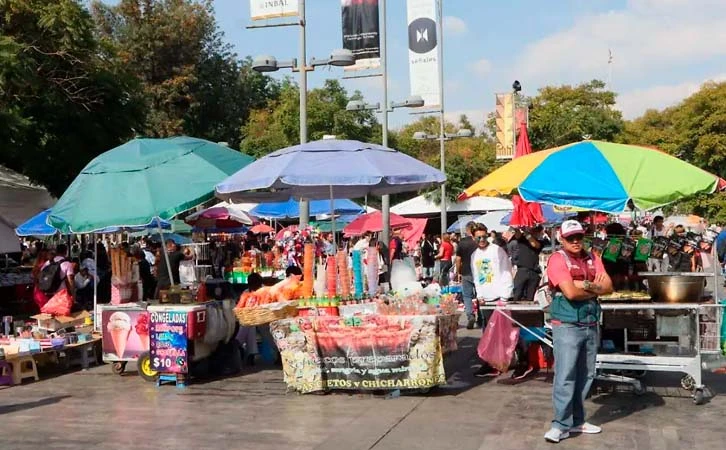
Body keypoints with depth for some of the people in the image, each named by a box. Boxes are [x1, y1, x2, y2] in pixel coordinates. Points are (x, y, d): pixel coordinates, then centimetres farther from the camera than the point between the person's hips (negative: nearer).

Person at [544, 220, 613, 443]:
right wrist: (595, 289, -5)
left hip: (591, 325, 7)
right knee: (565, 376, -8)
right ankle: (561, 424, -3)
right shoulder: (558, 259, -9)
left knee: (585, 375, 12)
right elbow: (570, 292, -21)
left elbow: (608, 287, 2)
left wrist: (586, 285, -15)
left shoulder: (593, 259, 12)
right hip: (567, 326, -7)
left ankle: (577, 421, 22)